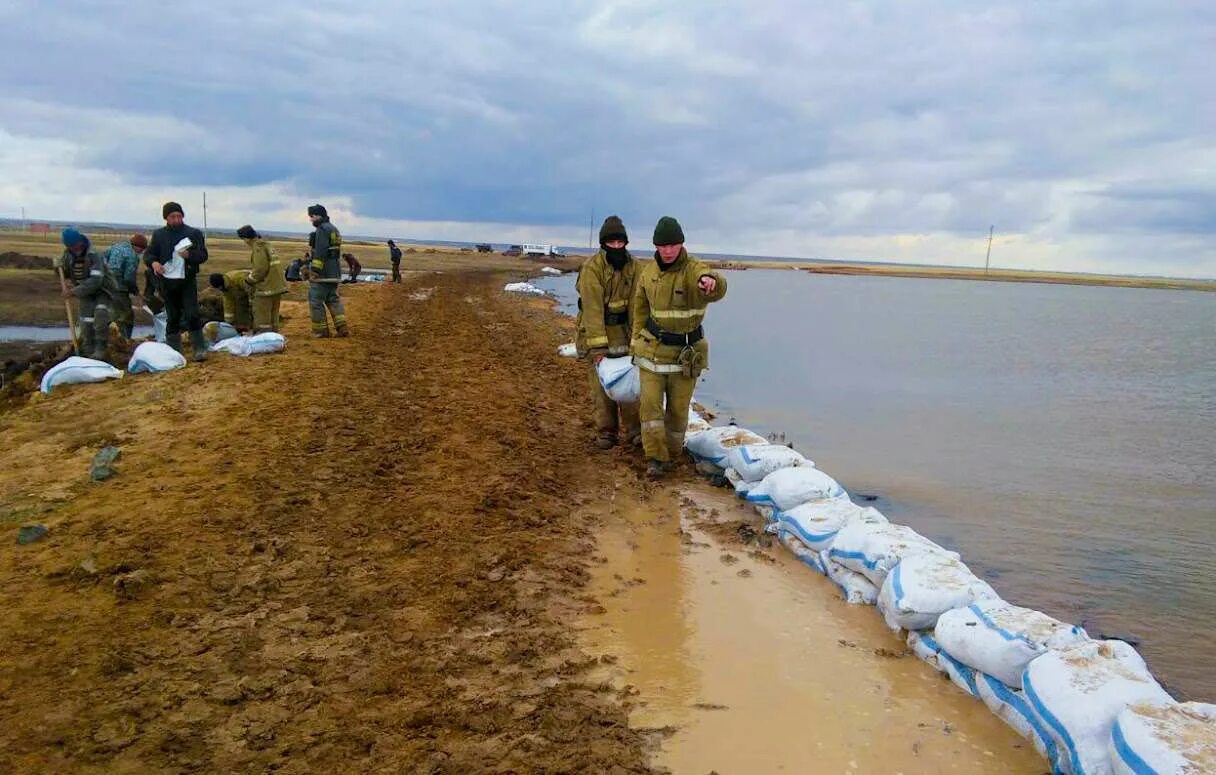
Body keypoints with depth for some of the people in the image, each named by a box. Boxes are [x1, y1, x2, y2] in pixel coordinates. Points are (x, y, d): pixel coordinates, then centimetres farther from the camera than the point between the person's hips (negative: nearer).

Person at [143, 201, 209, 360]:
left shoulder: (194, 233, 2)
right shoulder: (158, 234, 8)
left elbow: (203, 255, -2)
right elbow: (147, 254, 9)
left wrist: (189, 255, -23)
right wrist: (153, 262, -14)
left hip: (188, 281, -2)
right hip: (167, 282, 2)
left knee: (192, 315, -11)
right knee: (172, 317, 9)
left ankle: (199, 349, -6)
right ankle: (174, 351, 15)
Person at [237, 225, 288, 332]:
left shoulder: (259, 247, -13)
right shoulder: (267, 245, 15)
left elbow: (260, 269, -21)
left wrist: (250, 281, -5)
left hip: (267, 287, -9)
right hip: (277, 286, 9)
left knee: (262, 315, -3)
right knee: (273, 314, 16)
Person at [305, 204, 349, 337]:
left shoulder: (322, 229, -12)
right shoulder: (333, 229, 19)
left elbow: (320, 252, -21)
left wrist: (314, 270, -22)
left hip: (322, 272, -10)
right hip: (334, 272, 10)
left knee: (315, 301, -2)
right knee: (333, 299, 12)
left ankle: (320, 330, 1)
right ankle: (342, 327, 4)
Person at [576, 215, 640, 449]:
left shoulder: (633, 266, -3)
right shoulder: (592, 267, -16)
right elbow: (593, 308, -20)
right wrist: (598, 346, -23)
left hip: (622, 330, 3)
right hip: (596, 331, -3)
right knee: (602, 383, 2)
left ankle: (634, 429, 7)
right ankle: (606, 432, 14)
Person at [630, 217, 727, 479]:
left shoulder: (693, 270, -17)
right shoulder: (648, 272, -2)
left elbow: (718, 290, -40)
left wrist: (711, 281, -64)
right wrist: (636, 342, 10)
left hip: (686, 352, -2)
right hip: (652, 349, 3)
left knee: (678, 407, 9)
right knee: (650, 404, -5)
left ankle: (672, 452, 28)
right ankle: (656, 457, 1)